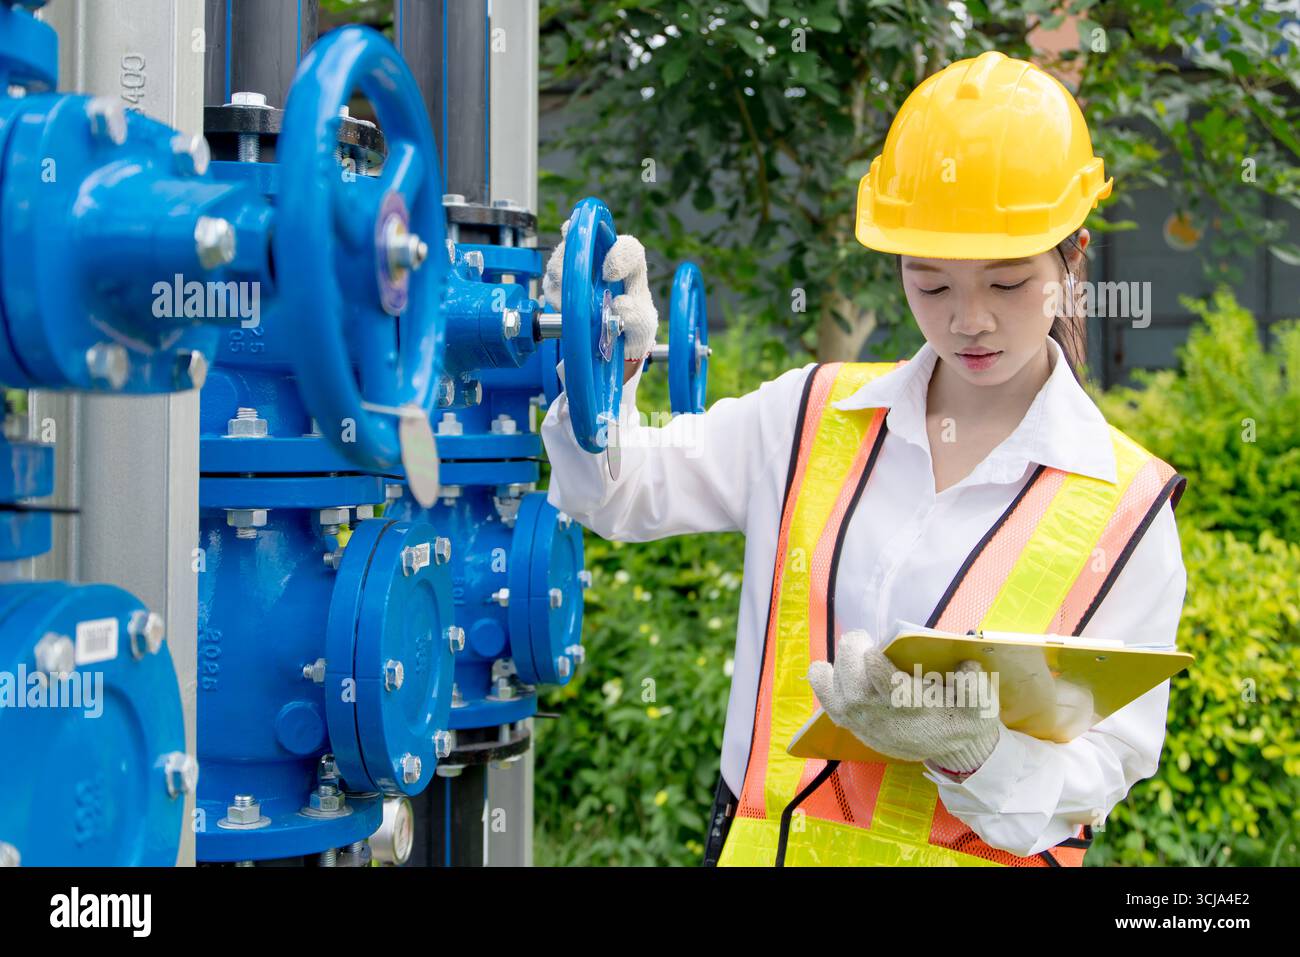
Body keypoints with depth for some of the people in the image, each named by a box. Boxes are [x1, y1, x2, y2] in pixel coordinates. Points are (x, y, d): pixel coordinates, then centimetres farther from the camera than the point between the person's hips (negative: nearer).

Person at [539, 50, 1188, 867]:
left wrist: (974, 750, -21)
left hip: (983, 849, -4)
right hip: (766, 840, 4)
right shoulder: (811, 417, 3)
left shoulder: (1130, 508, -3)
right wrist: (606, 366, -8)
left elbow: (1101, 770, -3)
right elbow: (617, 494, 10)